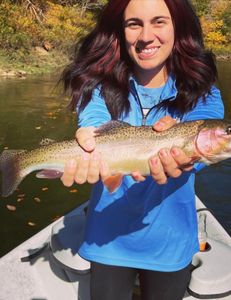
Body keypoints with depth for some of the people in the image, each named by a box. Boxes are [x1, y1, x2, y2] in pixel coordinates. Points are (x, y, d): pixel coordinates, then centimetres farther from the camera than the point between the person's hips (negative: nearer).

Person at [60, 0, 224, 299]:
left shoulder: (202, 95, -9)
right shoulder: (101, 88, -8)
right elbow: (93, 122, -28)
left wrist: (179, 155, -53)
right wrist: (92, 149, -52)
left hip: (170, 243, 1)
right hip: (109, 241, 0)